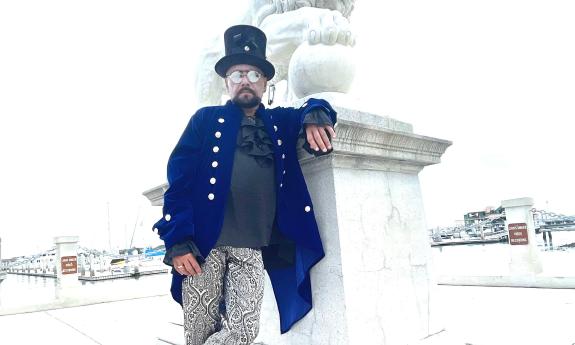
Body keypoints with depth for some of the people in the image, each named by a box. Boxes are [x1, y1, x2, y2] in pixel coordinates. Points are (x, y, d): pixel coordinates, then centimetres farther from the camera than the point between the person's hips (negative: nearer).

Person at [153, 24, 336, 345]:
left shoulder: (280, 122, 18)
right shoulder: (206, 119, 9)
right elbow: (179, 179, 1)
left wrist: (315, 117, -5)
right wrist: (177, 240, -10)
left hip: (252, 250, 2)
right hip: (203, 244, -2)